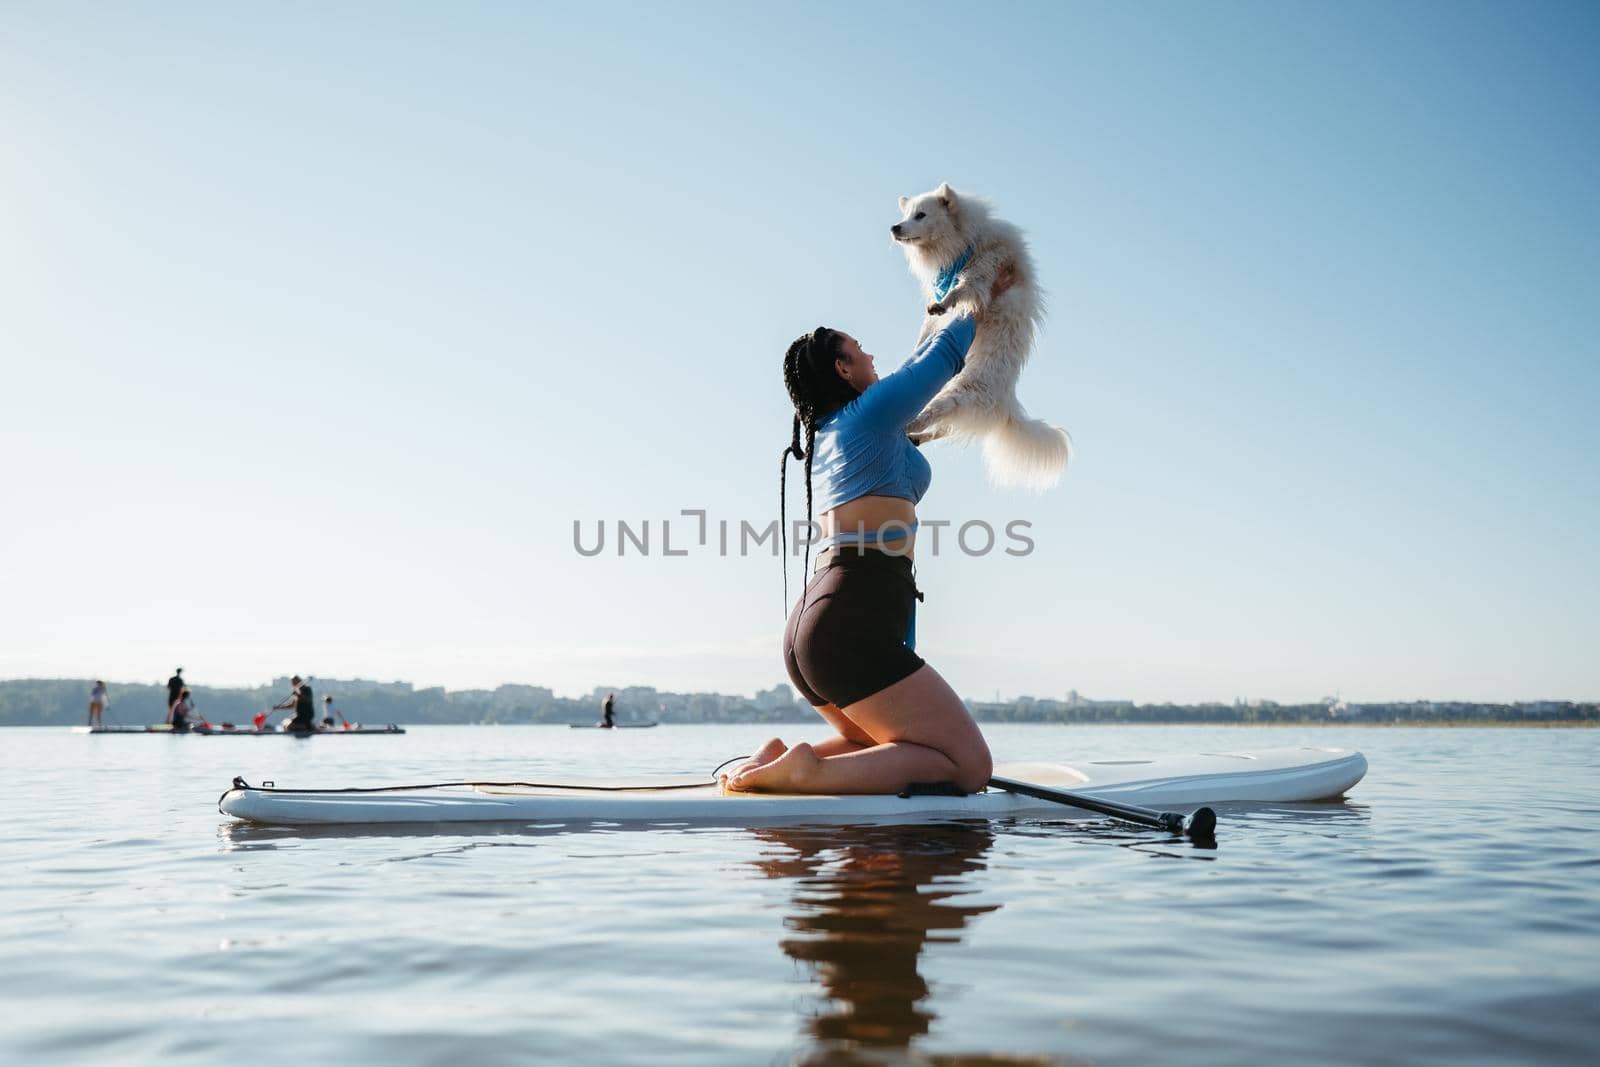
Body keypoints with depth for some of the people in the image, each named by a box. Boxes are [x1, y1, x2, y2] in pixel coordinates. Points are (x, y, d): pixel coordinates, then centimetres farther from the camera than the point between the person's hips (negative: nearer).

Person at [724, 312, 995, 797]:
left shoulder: (821, 439, 21)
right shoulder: (870, 411, 2)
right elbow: (945, 351, 16)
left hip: (807, 630, 10)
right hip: (853, 630, -10)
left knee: (892, 748, 24)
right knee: (969, 764, -6)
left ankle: (779, 759, 3)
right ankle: (807, 773, -20)